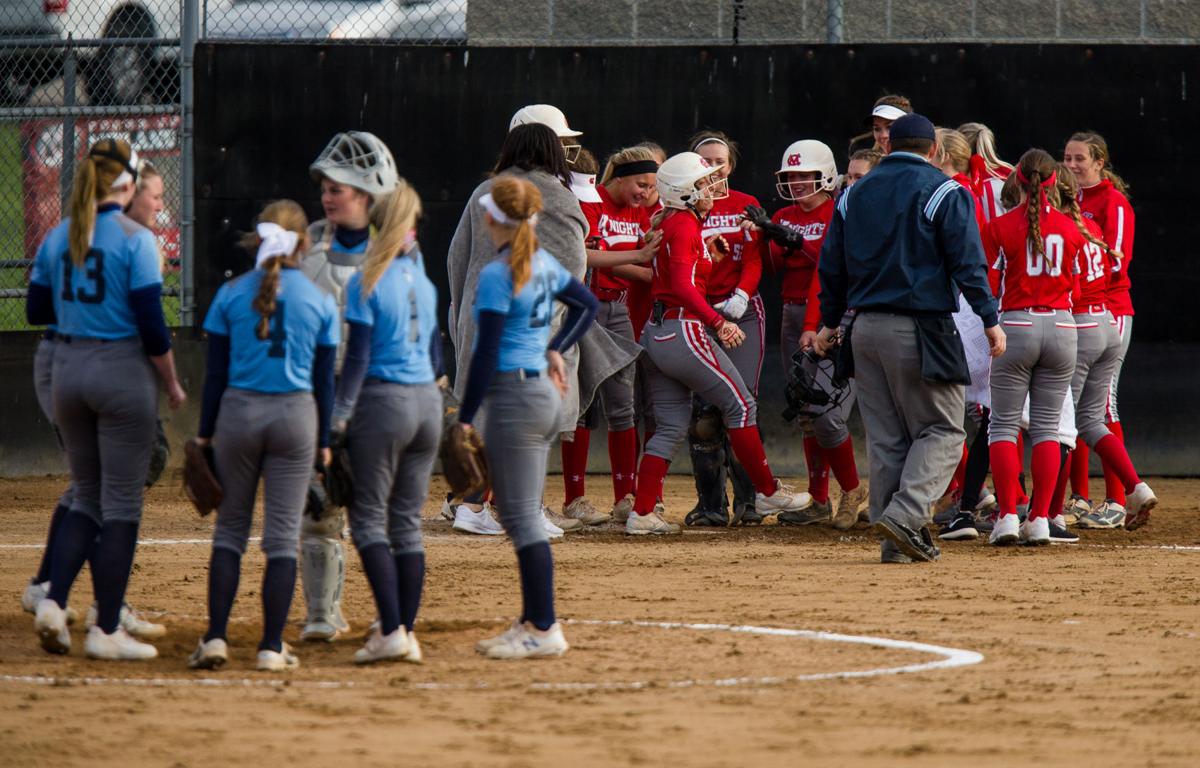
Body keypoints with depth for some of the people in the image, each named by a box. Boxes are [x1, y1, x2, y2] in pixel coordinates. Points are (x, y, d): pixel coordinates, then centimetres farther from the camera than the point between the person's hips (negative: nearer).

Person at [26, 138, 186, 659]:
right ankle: (106, 630, 2)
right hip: (123, 372, -5)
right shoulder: (134, 239, -12)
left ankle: (53, 601, -2)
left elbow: (37, 312, 12)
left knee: (87, 497, 16)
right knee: (121, 504, 2)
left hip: (68, 372, 5)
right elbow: (151, 324, -14)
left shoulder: (57, 239, 4)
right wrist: (172, 383, -2)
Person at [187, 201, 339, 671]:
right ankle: (272, 647, 1)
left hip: (239, 412, 1)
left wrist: (205, 432, 8)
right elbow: (323, 379, 3)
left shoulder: (231, 294, -1)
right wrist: (324, 441, 10)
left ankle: (215, 638, 0)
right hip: (296, 416, -1)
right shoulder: (320, 302, 0)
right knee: (283, 535, 3)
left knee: (230, 527, 10)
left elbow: (216, 372, 1)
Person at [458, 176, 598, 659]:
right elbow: (588, 305, 25)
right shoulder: (544, 266, 10)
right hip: (544, 395, 9)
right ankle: (533, 622, 19)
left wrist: (466, 417, -14)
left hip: (512, 395, -9)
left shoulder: (496, 276, -16)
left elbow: (486, 352, -17)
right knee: (524, 515, 15)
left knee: (521, 516, -7)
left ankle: (545, 630, -9)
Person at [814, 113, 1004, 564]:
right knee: (942, 430, 1)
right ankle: (904, 515, -19)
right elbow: (967, 262, -11)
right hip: (920, 325, -5)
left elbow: (832, 265, 15)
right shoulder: (943, 192, -4)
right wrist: (990, 320, -8)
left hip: (866, 329, 5)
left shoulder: (855, 194, 13)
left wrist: (829, 323, 24)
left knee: (886, 438, 8)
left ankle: (897, 542, 6)